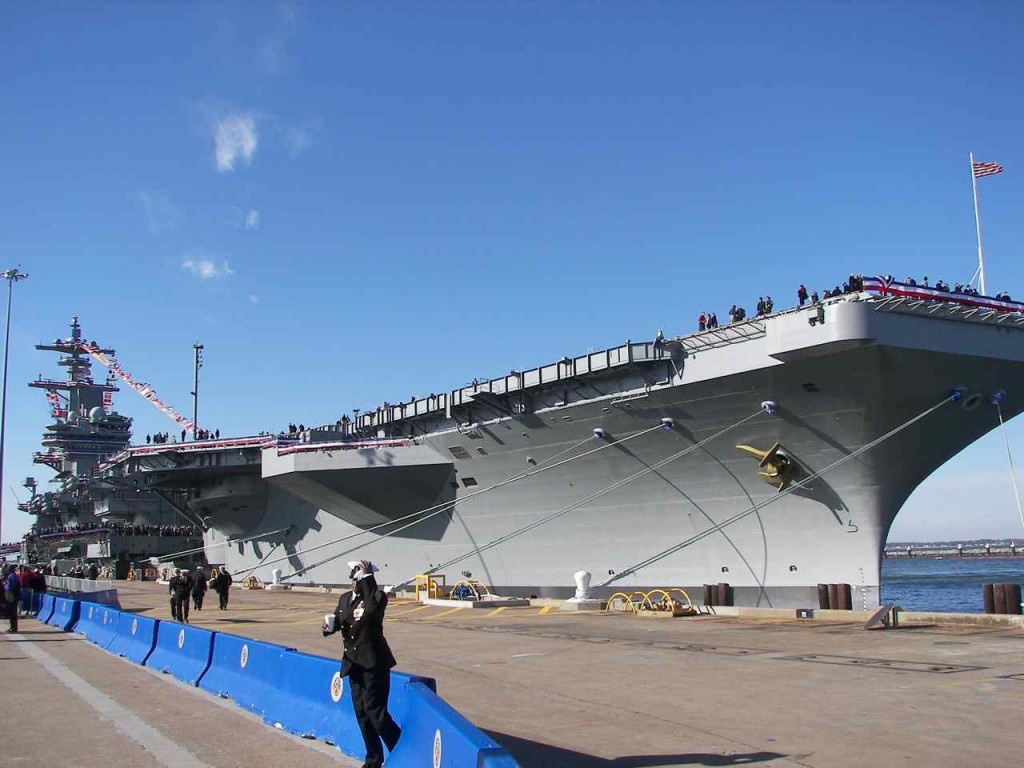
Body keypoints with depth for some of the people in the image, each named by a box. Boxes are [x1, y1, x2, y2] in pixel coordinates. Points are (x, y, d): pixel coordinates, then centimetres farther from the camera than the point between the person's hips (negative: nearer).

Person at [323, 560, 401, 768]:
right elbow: (337, 619, 18)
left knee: (375, 711, -10)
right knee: (361, 712, 11)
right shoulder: (345, 599, 11)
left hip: (373, 662, -7)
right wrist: (330, 627, -6)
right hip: (353, 663, 7)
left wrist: (367, 576, -28)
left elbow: (372, 608, -32)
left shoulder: (377, 596, -11)